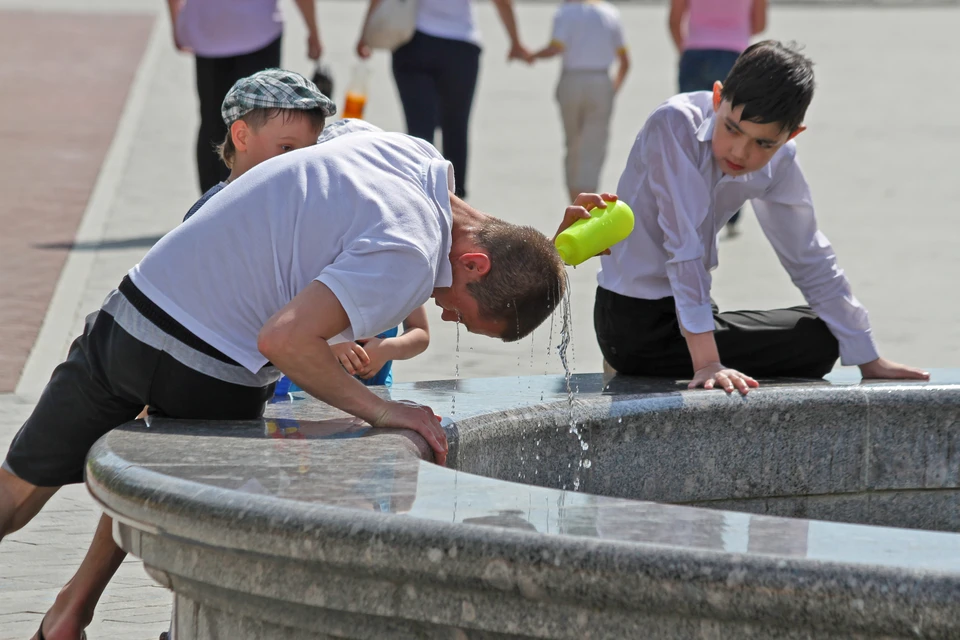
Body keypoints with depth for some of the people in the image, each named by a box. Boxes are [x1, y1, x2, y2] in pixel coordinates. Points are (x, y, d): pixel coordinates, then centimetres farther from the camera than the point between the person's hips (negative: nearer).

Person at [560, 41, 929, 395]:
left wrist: (869, 361, 9)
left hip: (680, 314, 8)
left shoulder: (778, 163, -3)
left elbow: (809, 260, 7)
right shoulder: (674, 126, -24)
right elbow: (684, 247, -28)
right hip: (637, 325, -8)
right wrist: (706, 363, -32)